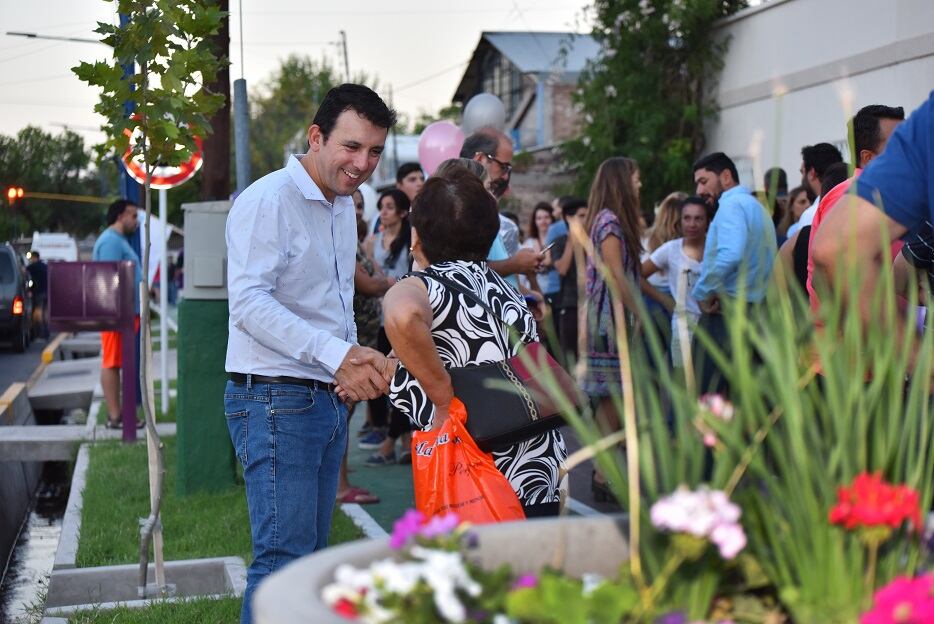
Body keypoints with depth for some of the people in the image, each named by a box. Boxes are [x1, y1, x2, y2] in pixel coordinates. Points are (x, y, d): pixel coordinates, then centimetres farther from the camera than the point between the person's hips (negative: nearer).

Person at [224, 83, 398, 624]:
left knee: (310, 554, 14)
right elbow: (249, 302, -23)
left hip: (331, 398, 9)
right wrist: (338, 355, -29)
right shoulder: (269, 200, -12)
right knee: (284, 558, -10)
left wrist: (360, 363, 6)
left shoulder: (344, 205, 16)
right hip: (277, 400, -9)